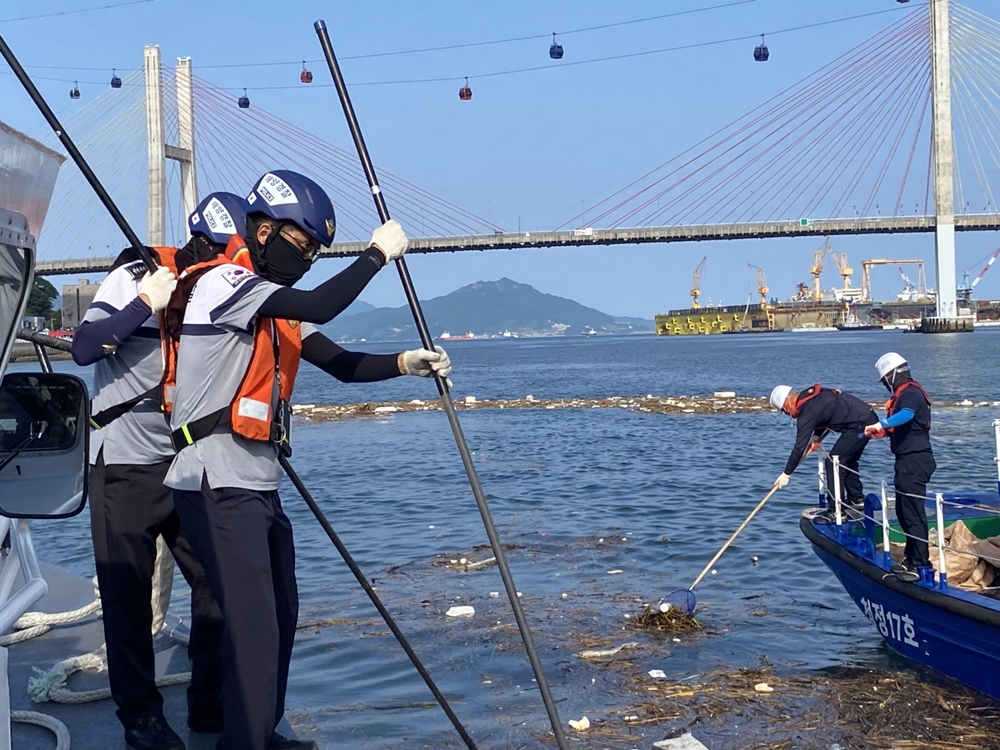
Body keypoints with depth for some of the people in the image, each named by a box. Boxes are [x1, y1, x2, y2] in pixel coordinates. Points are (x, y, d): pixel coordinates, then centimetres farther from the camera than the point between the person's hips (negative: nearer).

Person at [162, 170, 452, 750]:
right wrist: (378, 253, -11)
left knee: (280, 615, 17)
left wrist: (407, 362, -6)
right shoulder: (221, 281, -11)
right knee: (254, 624, -12)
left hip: (259, 485, 10)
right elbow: (320, 306, -24)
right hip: (220, 485, -9)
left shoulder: (277, 307, 17)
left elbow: (343, 364, 10)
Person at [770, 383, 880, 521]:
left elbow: (800, 446, -15)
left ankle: (836, 511, -7)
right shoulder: (813, 394, 9)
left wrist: (786, 474, -8)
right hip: (869, 418, 10)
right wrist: (816, 437, 11)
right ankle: (857, 503, 26)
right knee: (848, 462, 19)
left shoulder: (808, 412, -17)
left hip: (860, 425, -10)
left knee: (833, 462, -8)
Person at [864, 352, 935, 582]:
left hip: (914, 462, -11)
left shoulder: (910, 393, -16)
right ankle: (911, 558, 26)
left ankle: (920, 565, -8)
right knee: (904, 512, 18)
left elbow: (906, 415, -38)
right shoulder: (907, 393, 18)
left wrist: (881, 424, -51)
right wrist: (884, 431, 9)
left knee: (913, 514, -10)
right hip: (909, 461, 11)